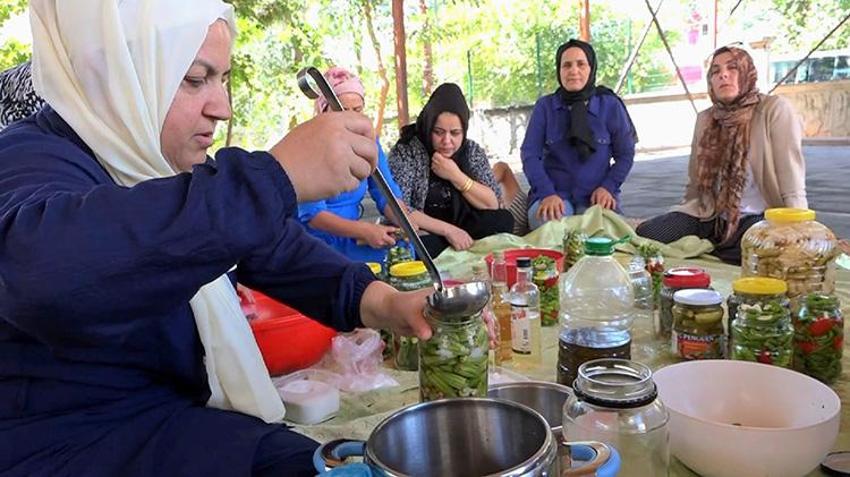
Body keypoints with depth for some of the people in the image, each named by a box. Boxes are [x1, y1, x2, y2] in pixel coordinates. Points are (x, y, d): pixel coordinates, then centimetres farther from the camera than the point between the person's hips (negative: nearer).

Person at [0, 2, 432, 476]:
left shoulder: (174, 164, 7)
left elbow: (275, 245, 7)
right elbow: (41, 269, -43)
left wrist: (378, 302, -10)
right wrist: (276, 177, -44)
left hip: (186, 410, 7)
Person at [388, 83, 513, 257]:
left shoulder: (473, 152, -1)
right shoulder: (405, 152, -12)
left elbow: (494, 204, -6)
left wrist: (456, 177, -18)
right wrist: (447, 229, -27)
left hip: (459, 229, 3)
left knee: (504, 220, -20)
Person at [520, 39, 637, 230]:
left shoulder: (610, 106, 4)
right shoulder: (544, 106, 3)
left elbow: (625, 154, 9)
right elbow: (530, 154, -3)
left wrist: (608, 187, -8)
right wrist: (547, 193, -18)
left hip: (596, 196, 1)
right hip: (553, 194, 0)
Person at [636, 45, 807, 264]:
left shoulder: (775, 109, -8)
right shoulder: (705, 119, 9)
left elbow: (793, 189, -14)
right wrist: (678, 223, 12)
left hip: (757, 221, -5)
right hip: (709, 218, 5)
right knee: (644, 234, -13)